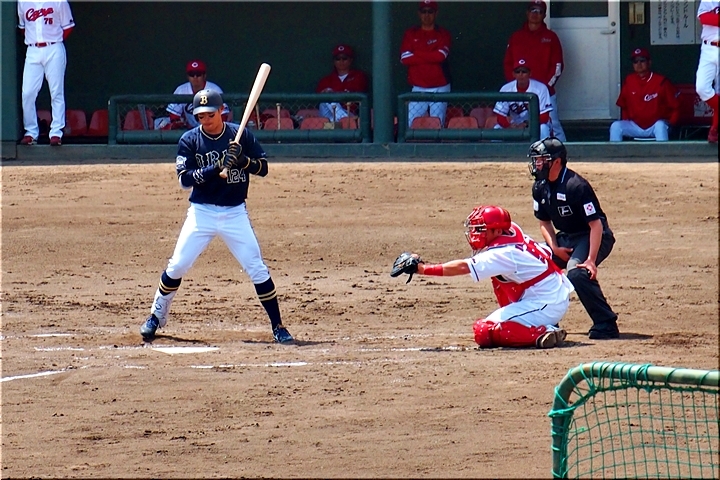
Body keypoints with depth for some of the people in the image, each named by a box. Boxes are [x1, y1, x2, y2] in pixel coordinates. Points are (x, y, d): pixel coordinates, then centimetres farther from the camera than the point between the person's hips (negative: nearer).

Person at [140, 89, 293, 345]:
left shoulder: (241, 135, -2)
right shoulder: (189, 140, -4)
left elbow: (263, 168, -1)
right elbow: (185, 179, -13)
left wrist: (243, 160, -21)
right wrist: (216, 168, -26)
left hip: (235, 214, 0)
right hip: (201, 213, 0)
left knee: (257, 269, -4)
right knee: (177, 266, -3)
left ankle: (277, 326, 5)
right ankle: (156, 318, 15)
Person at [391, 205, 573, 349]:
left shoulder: (502, 254, -20)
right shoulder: (511, 230, 4)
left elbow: (462, 267, -26)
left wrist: (421, 268, -28)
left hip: (547, 304, -10)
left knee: (483, 332, -15)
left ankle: (543, 333, -20)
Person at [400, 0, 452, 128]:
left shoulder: (443, 34, 4)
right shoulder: (411, 34, 8)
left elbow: (441, 55, -13)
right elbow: (405, 59, -5)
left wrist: (416, 54, -7)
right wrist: (431, 56, -8)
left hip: (440, 88, -1)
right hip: (418, 88, 1)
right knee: (411, 125, -7)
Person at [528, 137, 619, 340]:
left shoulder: (576, 186, -26)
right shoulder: (540, 187, -1)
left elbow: (596, 225, -27)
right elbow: (544, 222, 11)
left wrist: (591, 260, -33)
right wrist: (555, 248, -6)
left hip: (592, 238, -9)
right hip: (565, 238, 9)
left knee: (577, 272, -32)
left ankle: (606, 325, -27)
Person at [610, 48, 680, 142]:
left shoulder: (660, 81, -10)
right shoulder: (629, 81, 1)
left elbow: (675, 106, -4)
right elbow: (623, 105, 14)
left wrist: (670, 123, -14)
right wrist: (626, 122, 4)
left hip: (655, 125, -4)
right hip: (635, 126, 4)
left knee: (660, 126, -36)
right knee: (615, 126, -20)